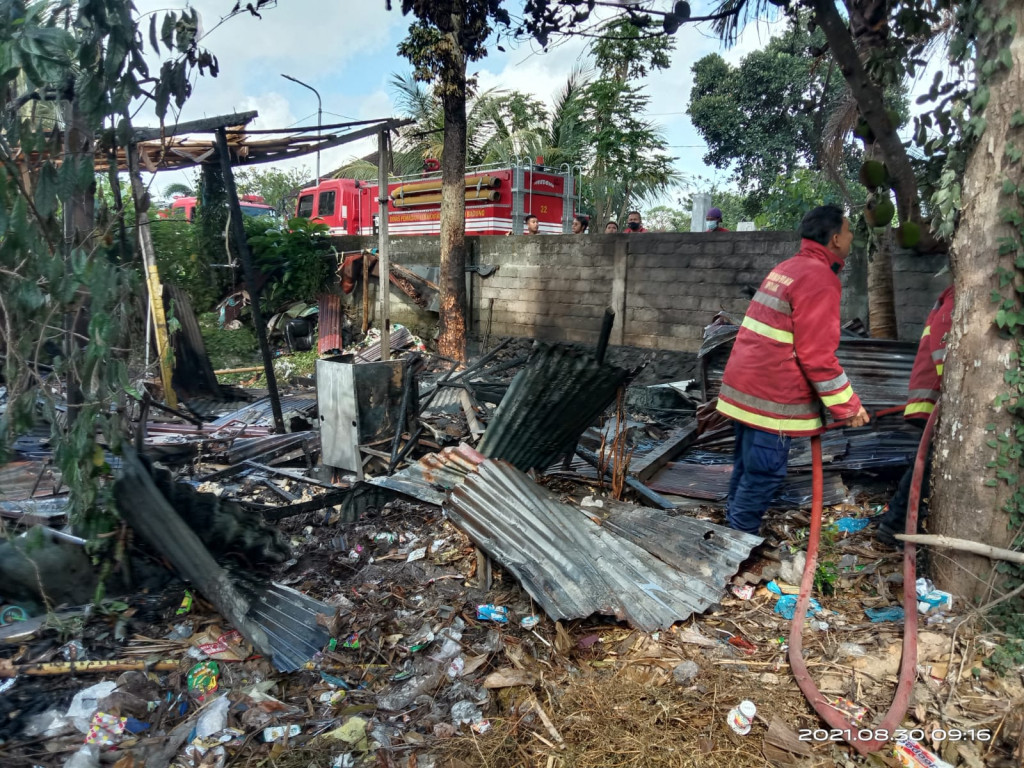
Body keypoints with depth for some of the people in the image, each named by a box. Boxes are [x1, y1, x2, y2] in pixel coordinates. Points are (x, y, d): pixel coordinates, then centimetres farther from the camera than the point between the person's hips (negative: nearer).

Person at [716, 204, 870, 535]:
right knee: (764, 475, -1)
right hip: (772, 398, -10)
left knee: (747, 468, 18)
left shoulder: (787, 268, 16)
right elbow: (817, 355, -17)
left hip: (745, 387, 10)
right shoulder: (819, 278, -13)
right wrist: (848, 406, -8)